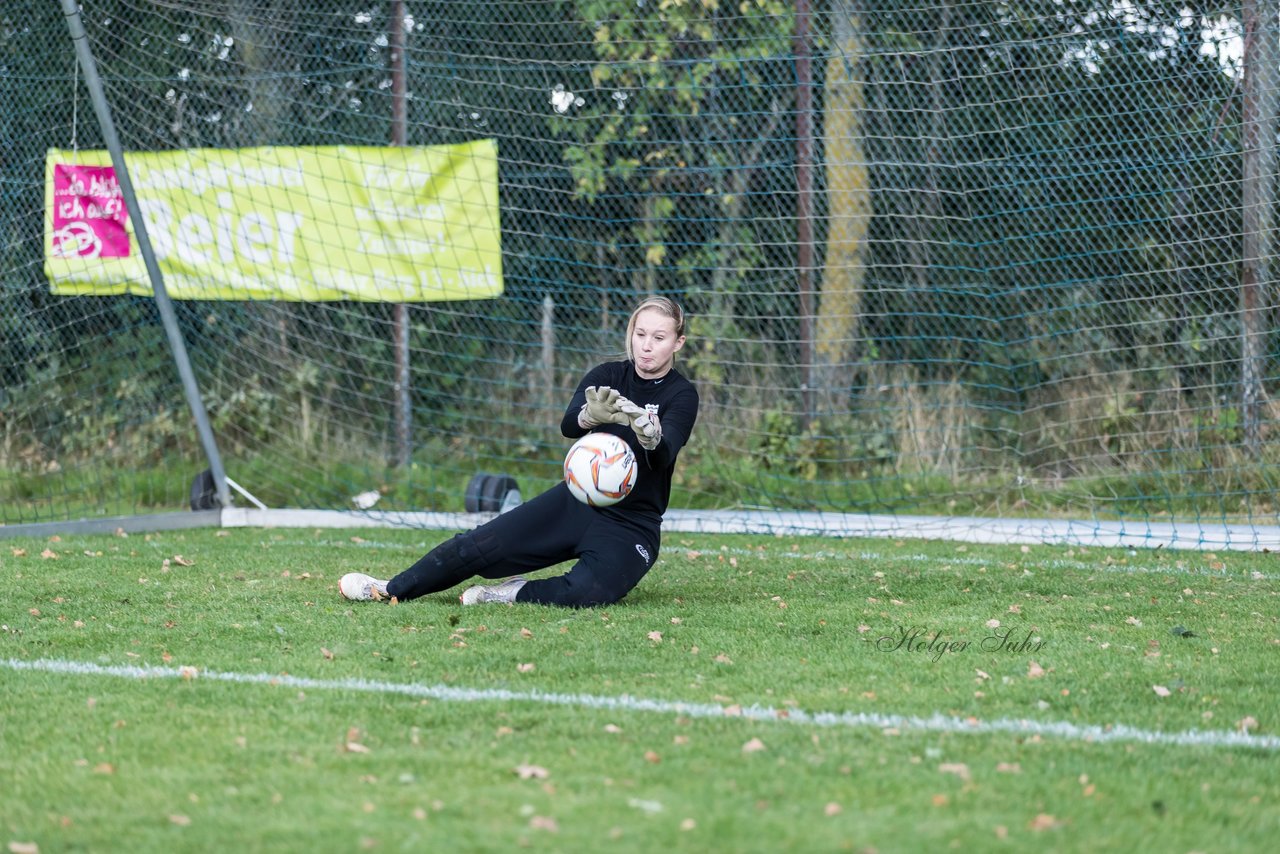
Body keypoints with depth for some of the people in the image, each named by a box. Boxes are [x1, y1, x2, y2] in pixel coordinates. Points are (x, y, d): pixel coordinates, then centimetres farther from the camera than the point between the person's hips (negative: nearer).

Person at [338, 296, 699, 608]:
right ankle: (392, 590, 10)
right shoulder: (607, 377, 1)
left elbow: (665, 454, -28)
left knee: (587, 592, -34)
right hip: (575, 501, 4)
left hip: (631, 527, -4)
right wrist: (591, 416, -43)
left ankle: (515, 594, -9)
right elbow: (568, 425, -18)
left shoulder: (681, 395, -8)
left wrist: (651, 437, -52)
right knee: (478, 546, -7)